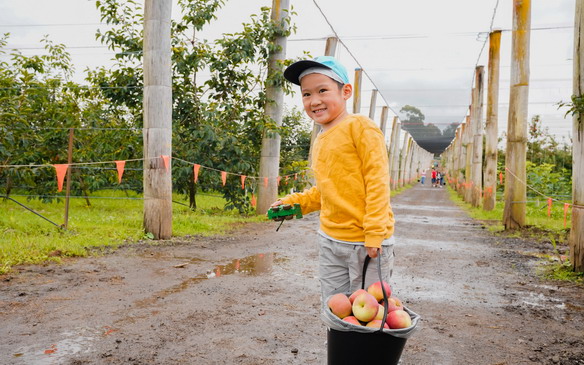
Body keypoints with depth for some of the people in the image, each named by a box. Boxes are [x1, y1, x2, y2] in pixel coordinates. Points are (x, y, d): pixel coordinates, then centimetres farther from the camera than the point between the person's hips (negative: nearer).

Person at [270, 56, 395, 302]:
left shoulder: (359, 126, -11)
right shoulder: (321, 140, 12)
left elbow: (377, 181, -15)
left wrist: (374, 233, -19)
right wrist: (295, 202, 8)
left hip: (366, 243, -7)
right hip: (330, 240, 7)